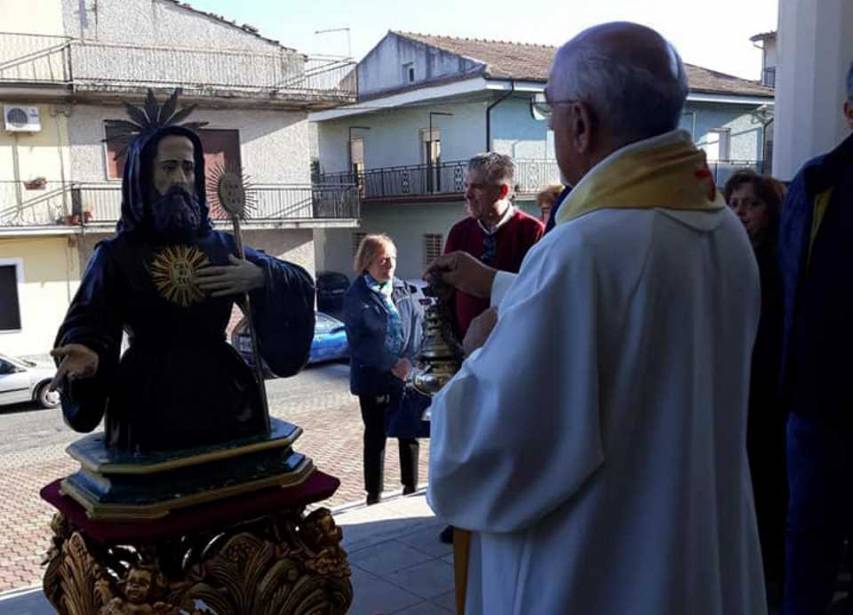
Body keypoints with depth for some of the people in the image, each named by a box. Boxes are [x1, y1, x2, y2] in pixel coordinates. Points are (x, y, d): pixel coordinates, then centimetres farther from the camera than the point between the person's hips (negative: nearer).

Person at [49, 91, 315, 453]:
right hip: (150, 408, -2)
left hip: (222, 399, 3)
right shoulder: (116, 255, 1)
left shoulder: (221, 245, 7)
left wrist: (260, 278, -11)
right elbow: (88, 326, -5)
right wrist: (86, 355, -27)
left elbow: (300, 283, 9)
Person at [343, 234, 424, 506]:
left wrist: (409, 359, -13)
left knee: (409, 432, 11)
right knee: (375, 435, 7)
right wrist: (391, 364, -18)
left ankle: (411, 486, 27)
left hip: (406, 374, 4)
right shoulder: (355, 296, -7)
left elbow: (419, 323, 1)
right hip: (373, 377, -3)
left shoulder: (402, 289, 5)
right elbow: (359, 342, -12)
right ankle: (374, 493, 19)